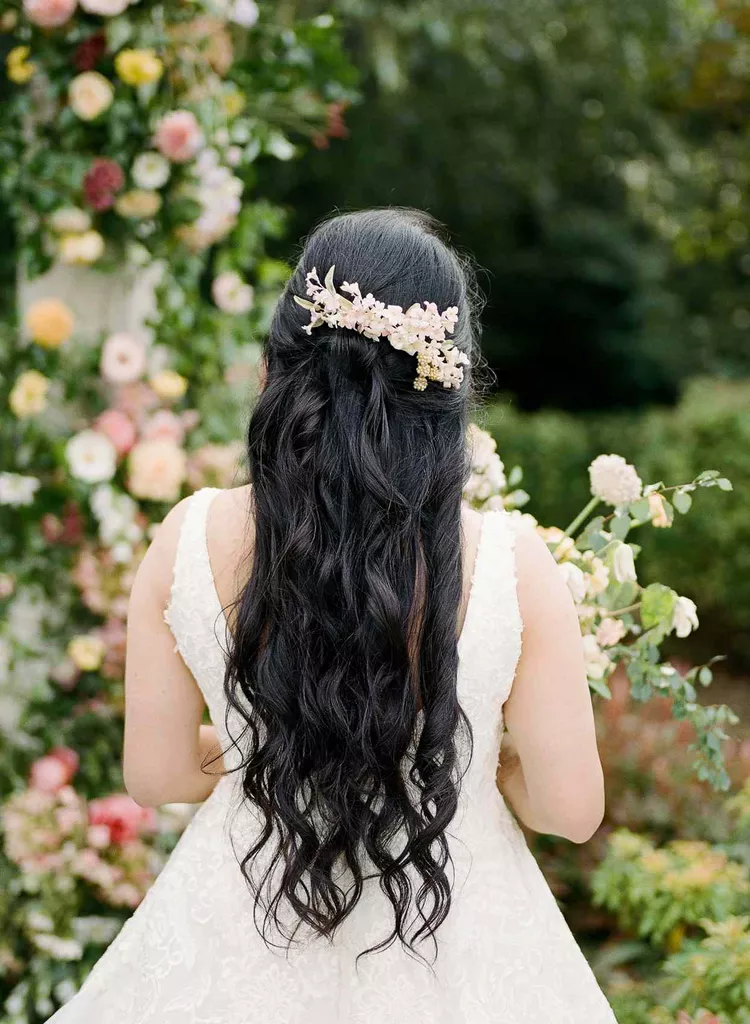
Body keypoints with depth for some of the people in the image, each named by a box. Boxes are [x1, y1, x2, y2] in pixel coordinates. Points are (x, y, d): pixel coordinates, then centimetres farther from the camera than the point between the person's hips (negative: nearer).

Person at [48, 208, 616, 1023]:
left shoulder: (190, 541, -18)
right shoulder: (512, 564, -23)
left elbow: (155, 774, -6)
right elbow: (571, 808, -13)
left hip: (242, 934, 1)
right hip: (453, 950, -1)